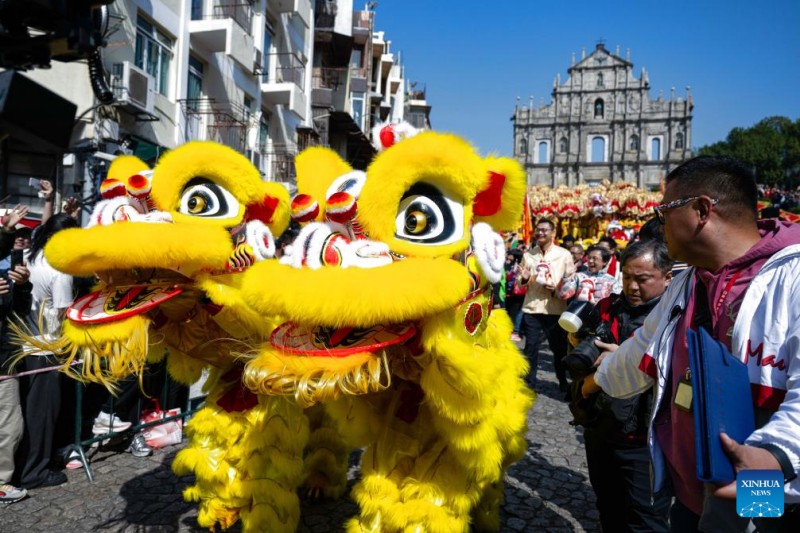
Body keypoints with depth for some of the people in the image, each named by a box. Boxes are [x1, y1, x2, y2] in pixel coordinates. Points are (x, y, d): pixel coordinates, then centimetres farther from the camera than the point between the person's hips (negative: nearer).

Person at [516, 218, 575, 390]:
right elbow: (520, 281, 13)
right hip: (531, 307, 2)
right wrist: (523, 279, -10)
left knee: (559, 346, 11)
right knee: (531, 345, 3)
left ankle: (563, 381, 29)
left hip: (555, 309, -1)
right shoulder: (528, 254, 9)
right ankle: (529, 381, 15)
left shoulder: (564, 254, 2)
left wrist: (557, 287, -17)